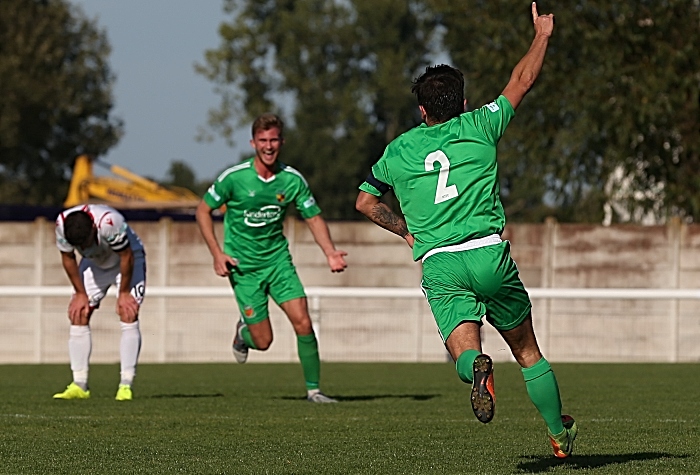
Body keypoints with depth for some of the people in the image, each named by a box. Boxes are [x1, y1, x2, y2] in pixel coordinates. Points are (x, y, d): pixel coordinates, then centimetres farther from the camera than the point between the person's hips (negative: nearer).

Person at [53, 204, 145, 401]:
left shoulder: (109, 222, -42)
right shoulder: (62, 225, -28)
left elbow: (126, 257, -26)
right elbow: (68, 258, -9)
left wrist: (123, 293, -17)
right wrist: (80, 293, -6)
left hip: (127, 259, -4)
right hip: (94, 263, 4)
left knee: (128, 316, -18)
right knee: (78, 316, -6)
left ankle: (126, 385, -18)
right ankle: (79, 385, -3)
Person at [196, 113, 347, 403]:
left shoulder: (293, 180, -7)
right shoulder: (234, 177, -15)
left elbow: (313, 217, 3)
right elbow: (203, 210, -3)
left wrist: (330, 252, -13)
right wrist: (217, 254, -12)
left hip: (278, 259, 2)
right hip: (244, 266, -2)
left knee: (303, 324, -12)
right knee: (263, 341, -3)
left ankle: (313, 388, 1)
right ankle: (244, 331, 34)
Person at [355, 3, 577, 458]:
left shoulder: (399, 150, 14)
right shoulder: (478, 127, 8)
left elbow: (365, 201, 25)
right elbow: (522, 81, 18)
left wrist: (405, 229, 38)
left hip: (438, 265, 0)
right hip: (489, 253, 0)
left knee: (464, 350, -11)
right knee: (528, 352, 14)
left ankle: (477, 366, -47)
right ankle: (560, 434, 21)